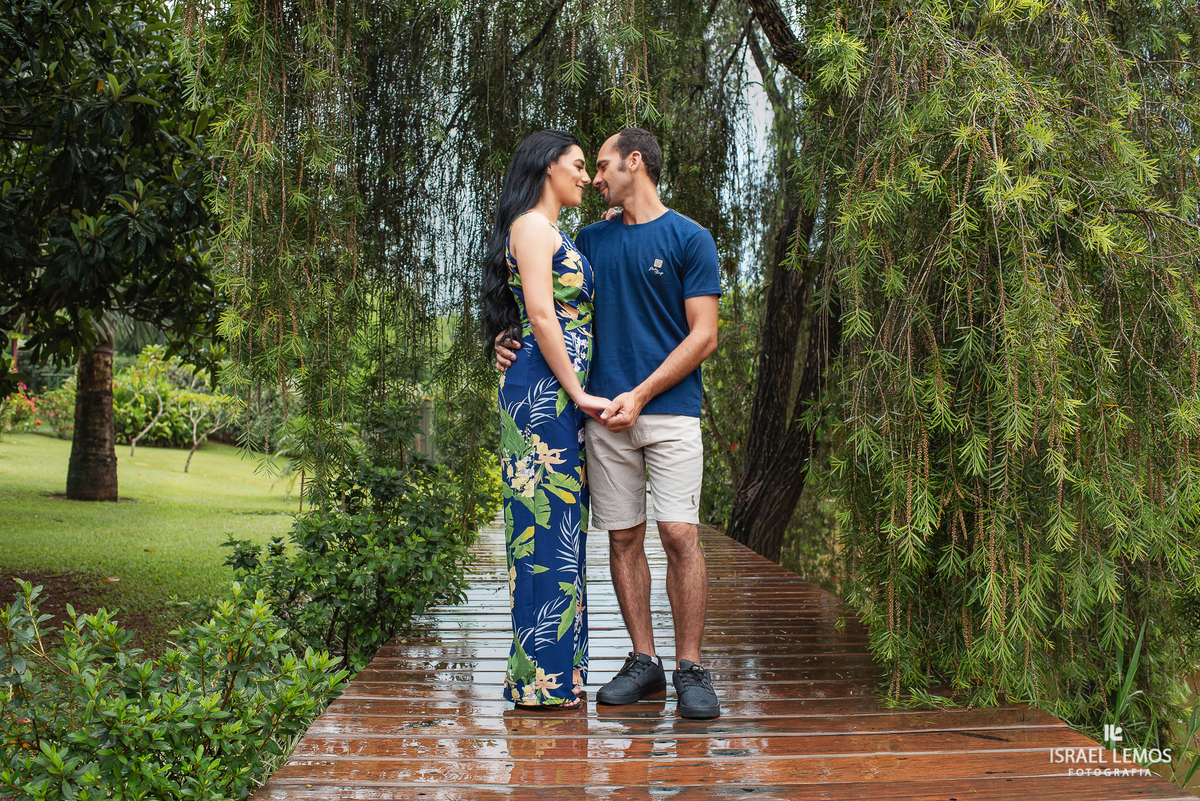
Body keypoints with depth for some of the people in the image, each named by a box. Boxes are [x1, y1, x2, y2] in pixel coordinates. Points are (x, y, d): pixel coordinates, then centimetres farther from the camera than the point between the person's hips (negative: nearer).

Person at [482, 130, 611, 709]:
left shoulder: (554, 234, 25)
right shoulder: (532, 226, -6)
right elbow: (540, 314, -14)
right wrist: (577, 393, -14)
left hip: (563, 395, 10)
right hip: (543, 392, -10)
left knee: (561, 525, 10)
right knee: (550, 522, -8)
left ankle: (554, 667, 17)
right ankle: (544, 677, -1)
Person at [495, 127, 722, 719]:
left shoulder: (689, 238, 3)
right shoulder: (592, 239, 16)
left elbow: (704, 336, -3)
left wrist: (640, 394, -11)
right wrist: (514, 342, 0)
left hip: (670, 410, -4)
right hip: (605, 413, 4)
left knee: (679, 534, -9)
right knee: (623, 537, 5)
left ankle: (689, 668, 1)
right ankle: (643, 661, 15)